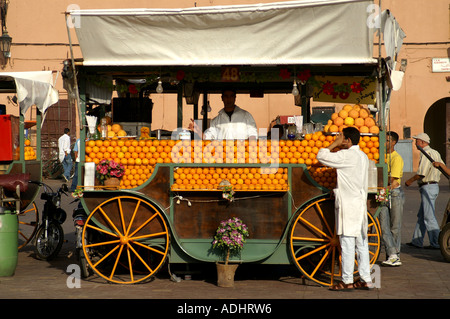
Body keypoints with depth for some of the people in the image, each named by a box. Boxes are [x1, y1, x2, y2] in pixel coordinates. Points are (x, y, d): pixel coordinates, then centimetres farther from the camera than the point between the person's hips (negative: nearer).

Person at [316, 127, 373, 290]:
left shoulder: (346, 156, -14)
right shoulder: (363, 156, 14)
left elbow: (321, 156, -15)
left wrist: (335, 143, -4)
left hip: (348, 205, -9)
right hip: (360, 203, 9)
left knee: (347, 243, -5)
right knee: (361, 243, 10)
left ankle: (347, 281, -3)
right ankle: (366, 279, 12)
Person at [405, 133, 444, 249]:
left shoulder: (426, 153, -15)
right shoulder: (435, 153, 14)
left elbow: (421, 173, -21)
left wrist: (410, 181, -7)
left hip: (428, 187, -10)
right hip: (434, 186, 10)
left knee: (429, 217, -6)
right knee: (421, 216, 14)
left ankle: (436, 243, -5)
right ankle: (416, 241, 19)